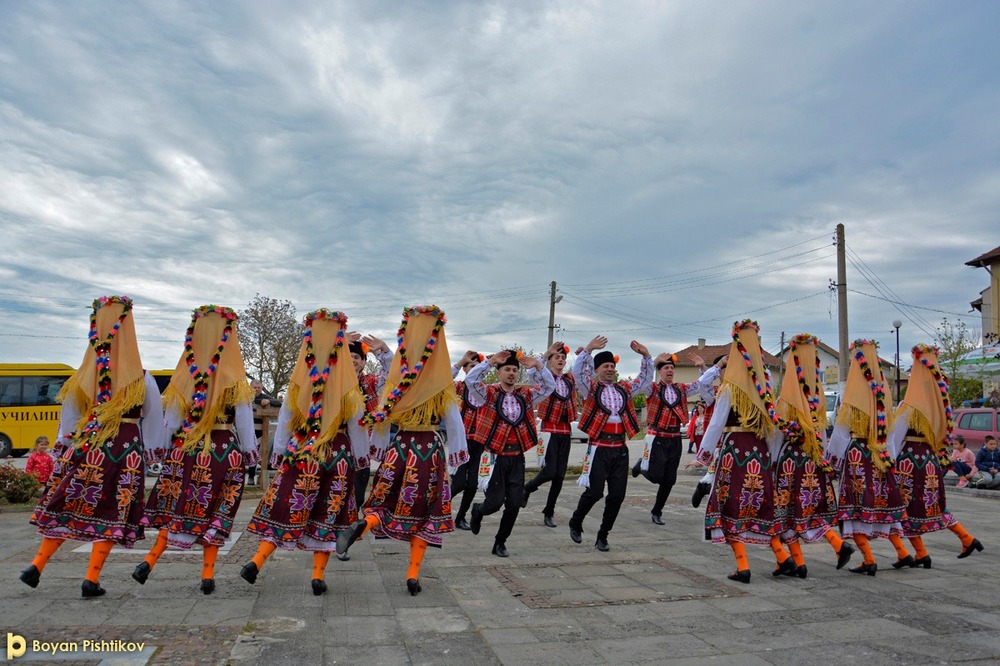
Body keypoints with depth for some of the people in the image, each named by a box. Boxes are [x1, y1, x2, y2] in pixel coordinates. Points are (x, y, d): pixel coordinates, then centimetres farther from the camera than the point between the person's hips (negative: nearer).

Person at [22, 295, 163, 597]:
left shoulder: (84, 377, 0)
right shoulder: (142, 380, -5)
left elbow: (69, 415, 7)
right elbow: (153, 420, 0)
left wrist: (66, 444, 17)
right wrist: (148, 449, 10)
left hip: (87, 446, 3)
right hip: (127, 448, -2)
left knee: (68, 506, 18)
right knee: (112, 511, 4)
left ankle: (37, 566, 21)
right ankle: (91, 580, 7)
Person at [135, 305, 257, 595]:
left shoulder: (184, 374, -2)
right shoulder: (236, 380, -8)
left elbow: (171, 418, 2)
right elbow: (244, 419, -5)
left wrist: (165, 449, 13)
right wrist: (250, 452, 4)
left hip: (186, 448, 2)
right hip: (224, 450, -2)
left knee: (177, 508, 17)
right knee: (216, 511, 8)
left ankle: (151, 559, 13)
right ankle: (208, 574, 12)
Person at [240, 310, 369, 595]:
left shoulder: (298, 384, -5)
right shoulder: (349, 389, -9)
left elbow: (283, 424, 3)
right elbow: (357, 427, -1)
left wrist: (283, 452, 16)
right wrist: (360, 458, 12)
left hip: (300, 454, 1)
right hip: (338, 456, -1)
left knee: (286, 507, 12)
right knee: (327, 513, 9)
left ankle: (258, 560, 6)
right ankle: (318, 574, 13)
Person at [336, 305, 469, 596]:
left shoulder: (397, 377, -3)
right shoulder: (442, 382, -7)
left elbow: (380, 417, 2)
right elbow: (454, 422, -3)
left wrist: (378, 448, 15)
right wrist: (457, 454, 9)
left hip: (399, 447, 1)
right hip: (432, 449, -1)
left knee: (386, 502, 15)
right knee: (424, 511, 11)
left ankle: (362, 524, -18)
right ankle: (413, 575, 11)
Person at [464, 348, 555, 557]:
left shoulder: (526, 395, 7)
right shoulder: (489, 393, -4)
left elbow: (550, 386, 1)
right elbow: (471, 380, -20)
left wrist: (537, 365, -11)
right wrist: (490, 361, -24)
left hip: (517, 458, 4)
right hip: (495, 457, -4)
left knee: (514, 504, 3)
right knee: (495, 502, -3)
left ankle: (500, 543, 24)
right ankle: (477, 511, 34)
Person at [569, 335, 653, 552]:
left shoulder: (624, 388, 14)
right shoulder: (591, 387, 0)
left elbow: (646, 379, 19)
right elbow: (578, 372, -17)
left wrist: (646, 356, 6)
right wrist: (588, 349, -25)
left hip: (620, 449, 5)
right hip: (599, 448, -5)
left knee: (617, 495, 4)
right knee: (594, 491, -6)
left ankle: (602, 536, 19)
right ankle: (575, 523, 22)